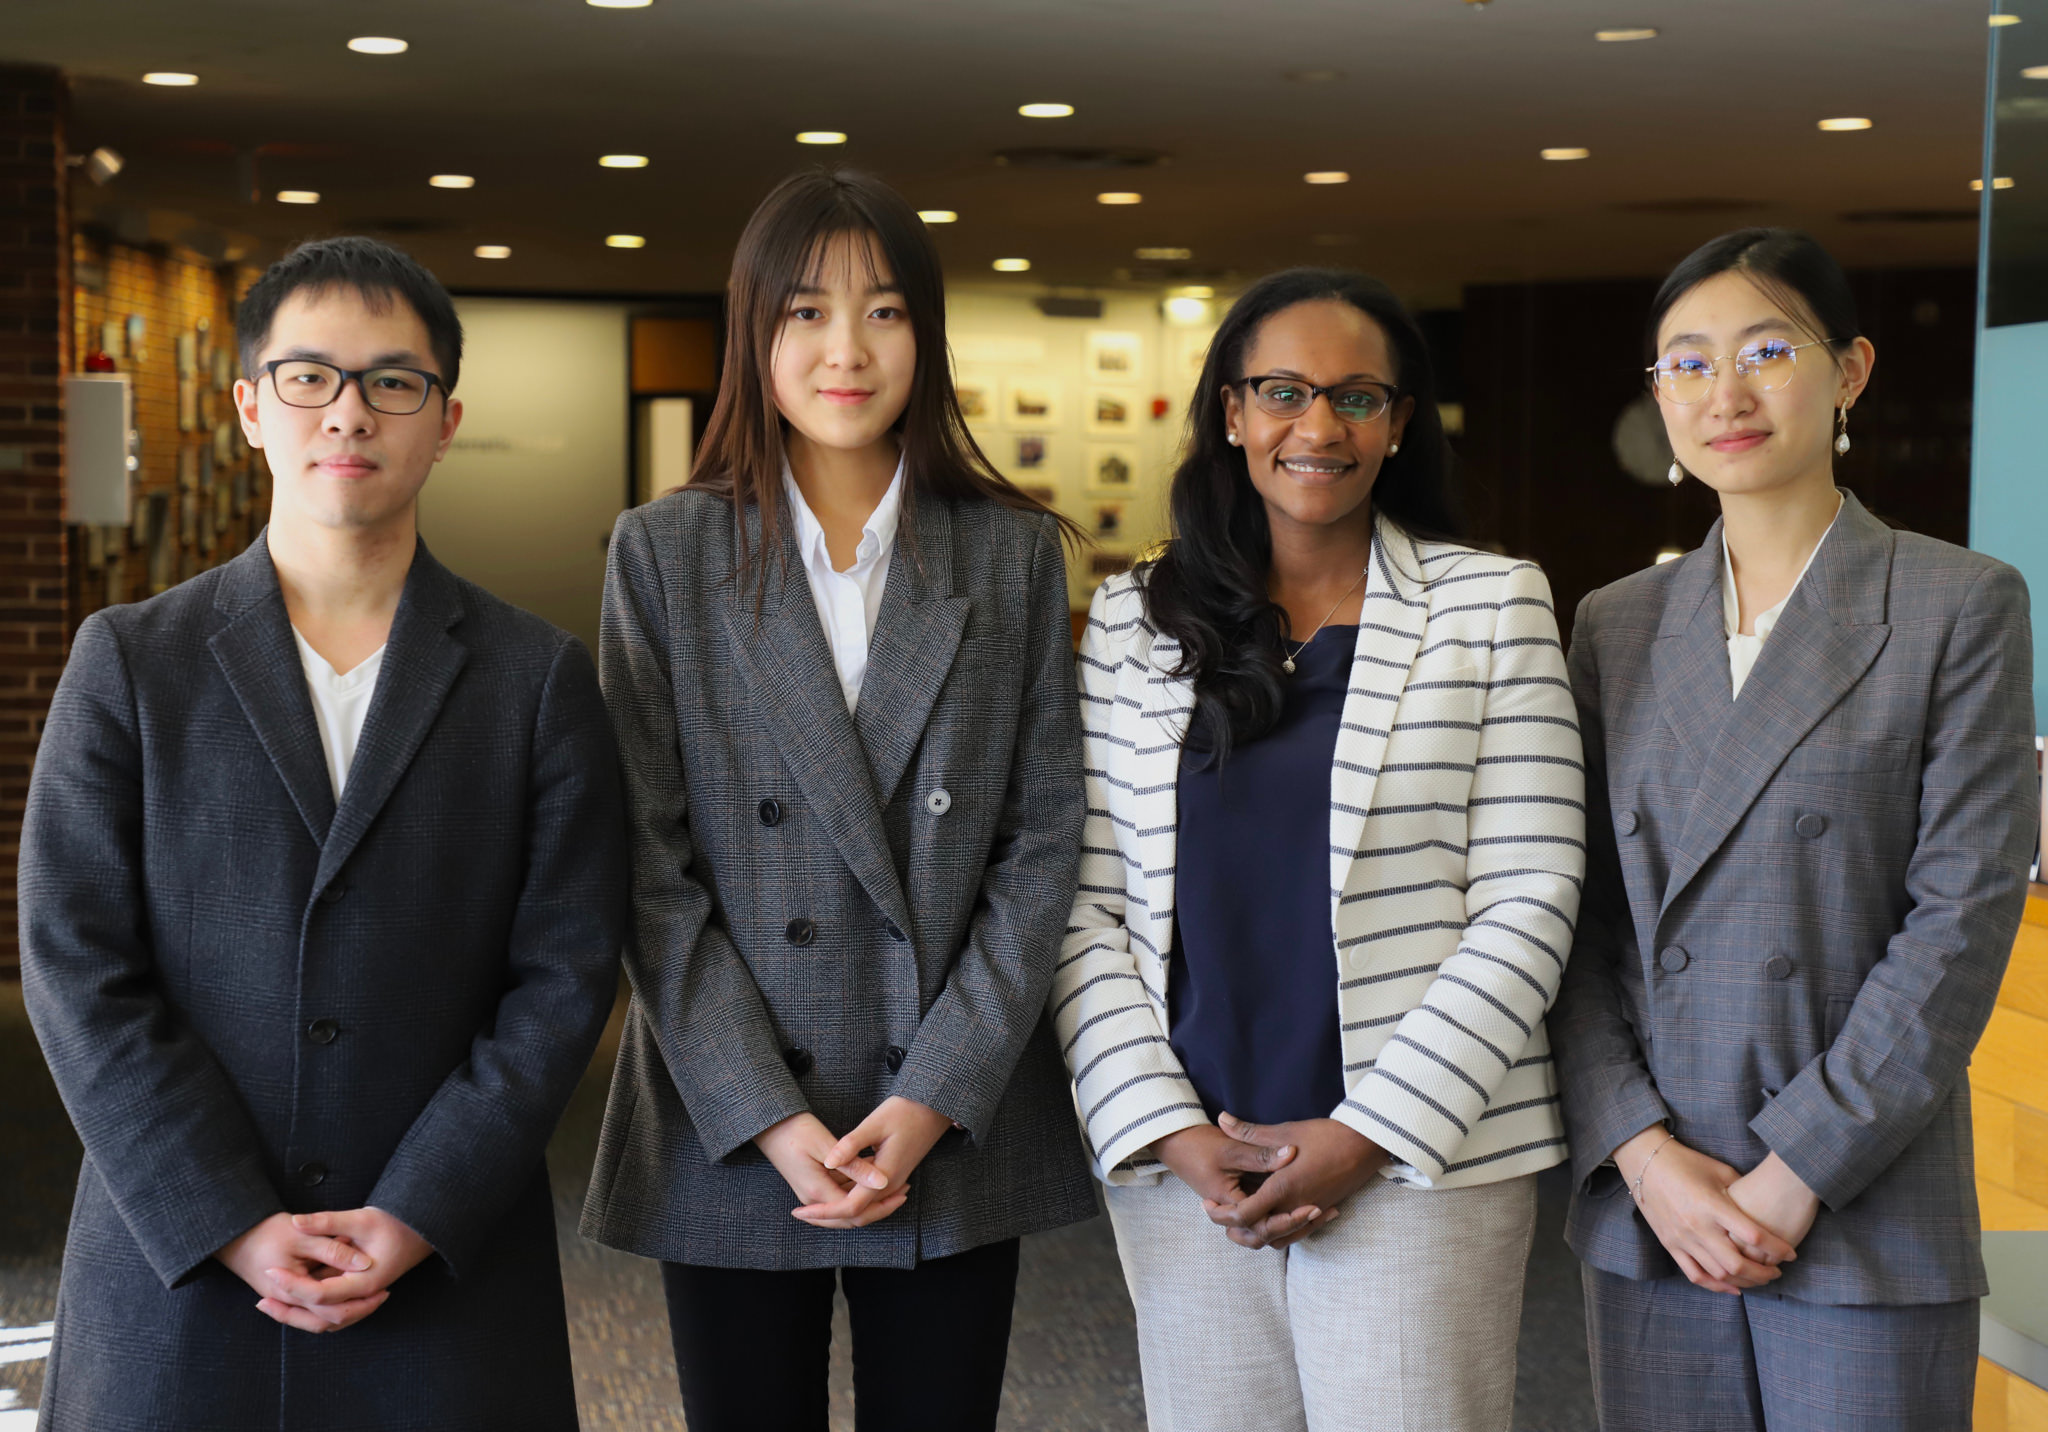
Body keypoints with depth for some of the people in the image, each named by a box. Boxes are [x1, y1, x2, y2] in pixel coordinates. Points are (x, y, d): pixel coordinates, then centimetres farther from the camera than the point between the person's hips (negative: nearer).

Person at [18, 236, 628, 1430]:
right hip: (175, 1267, 0)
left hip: (450, 1272, 0)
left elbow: (565, 975, -2)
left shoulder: (541, 679, 3)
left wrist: (417, 1217, -11)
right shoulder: (129, 661, 3)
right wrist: (233, 1225, -11)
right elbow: (79, 971, -3)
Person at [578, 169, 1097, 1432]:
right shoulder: (664, 554, 1)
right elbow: (653, 866, -3)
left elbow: (1045, 842, -1)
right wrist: (765, 1115, -11)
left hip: (959, 1130, 1)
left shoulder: (1014, 553, 4)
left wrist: (935, 1099, -9)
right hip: (732, 1139, -1)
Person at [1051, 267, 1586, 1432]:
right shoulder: (1135, 623, 8)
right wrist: (1166, 1128, -6)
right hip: (1184, 1165, 2)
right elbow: (1087, 907, 5)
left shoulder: (1492, 606, 1)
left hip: (1418, 1155, -2)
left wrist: (1371, 1132, -10)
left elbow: (1528, 904, -4)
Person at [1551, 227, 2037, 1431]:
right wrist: (1641, 1149, -7)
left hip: (1866, 1224, -3)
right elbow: (1578, 921, 6)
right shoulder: (1617, 624, 10)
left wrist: (1798, 1170, -12)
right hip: (1648, 1212, 3)